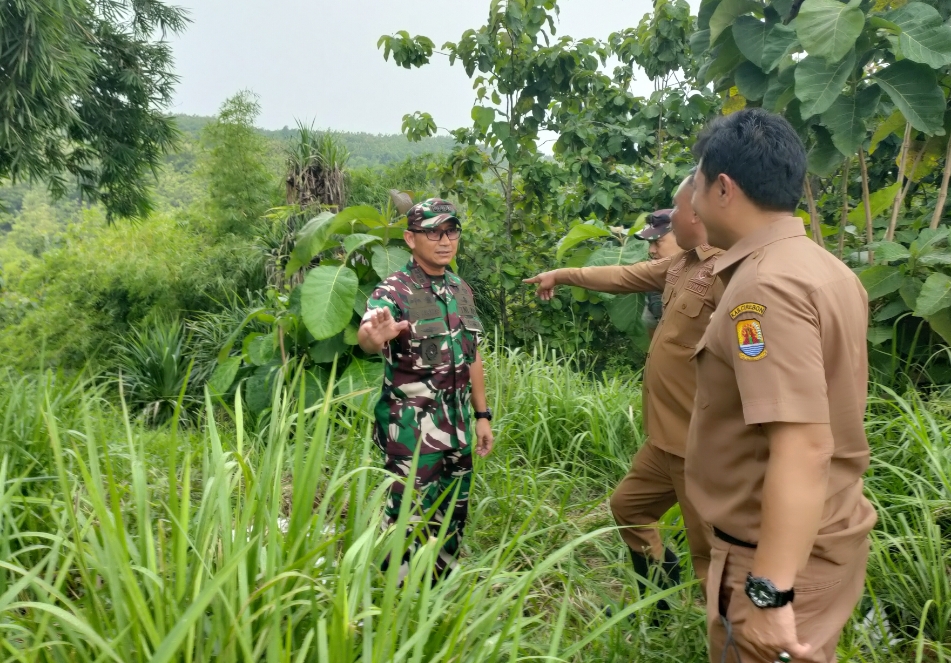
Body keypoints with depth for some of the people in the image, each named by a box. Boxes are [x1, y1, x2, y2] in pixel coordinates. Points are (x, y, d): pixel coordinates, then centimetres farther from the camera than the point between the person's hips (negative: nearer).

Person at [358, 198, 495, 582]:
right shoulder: (394, 291, -13)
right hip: (411, 427, -7)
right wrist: (373, 336, -60)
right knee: (407, 517, 2)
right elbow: (367, 333, -36)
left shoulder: (462, 290, 8)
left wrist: (482, 415, 12)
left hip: (456, 424, 7)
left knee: (453, 514, 17)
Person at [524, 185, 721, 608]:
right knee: (628, 506, 24)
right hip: (667, 438, 10)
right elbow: (623, 276, 25)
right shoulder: (682, 263, 10)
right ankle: (660, 604, 41)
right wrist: (562, 275, 34)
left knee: (711, 552, 0)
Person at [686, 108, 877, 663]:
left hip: (786, 555, -9)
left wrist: (771, 593, -28)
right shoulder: (828, 269, 6)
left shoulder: (766, 286, -25)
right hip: (832, 533, 9)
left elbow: (804, 449, -30)